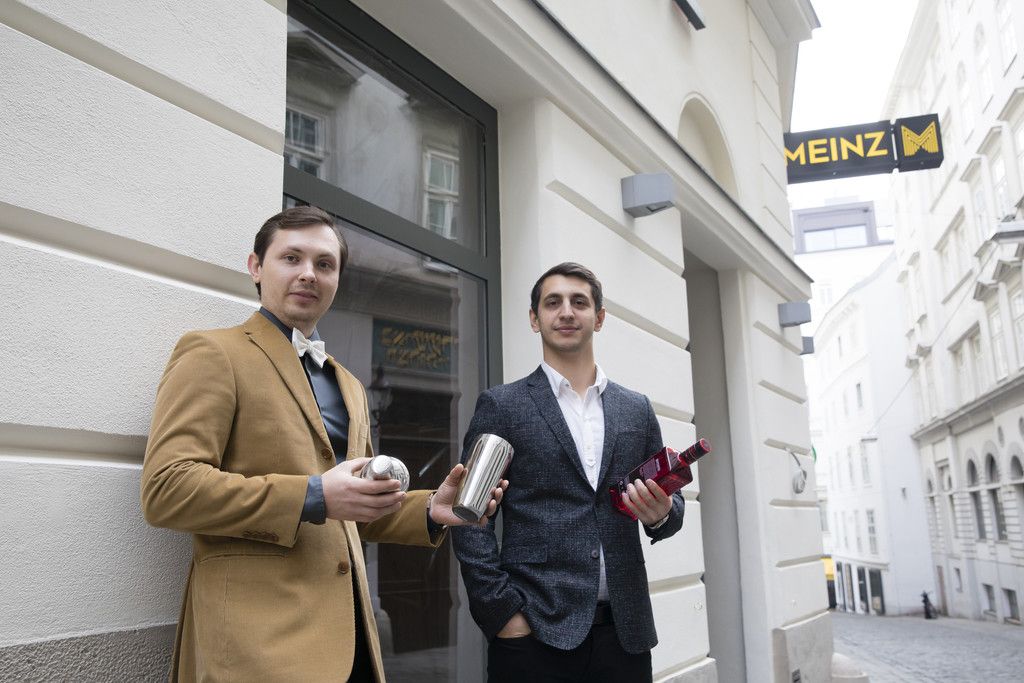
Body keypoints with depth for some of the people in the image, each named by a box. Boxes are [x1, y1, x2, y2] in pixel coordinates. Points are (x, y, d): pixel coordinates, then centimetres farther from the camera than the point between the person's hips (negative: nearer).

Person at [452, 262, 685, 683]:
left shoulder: (636, 409, 10)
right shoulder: (501, 405, 1)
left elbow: (669, 499, 15)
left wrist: (662, 514, -8)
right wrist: (502, 611, -11)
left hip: (624, 631, 3)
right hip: (534, 631, -3)